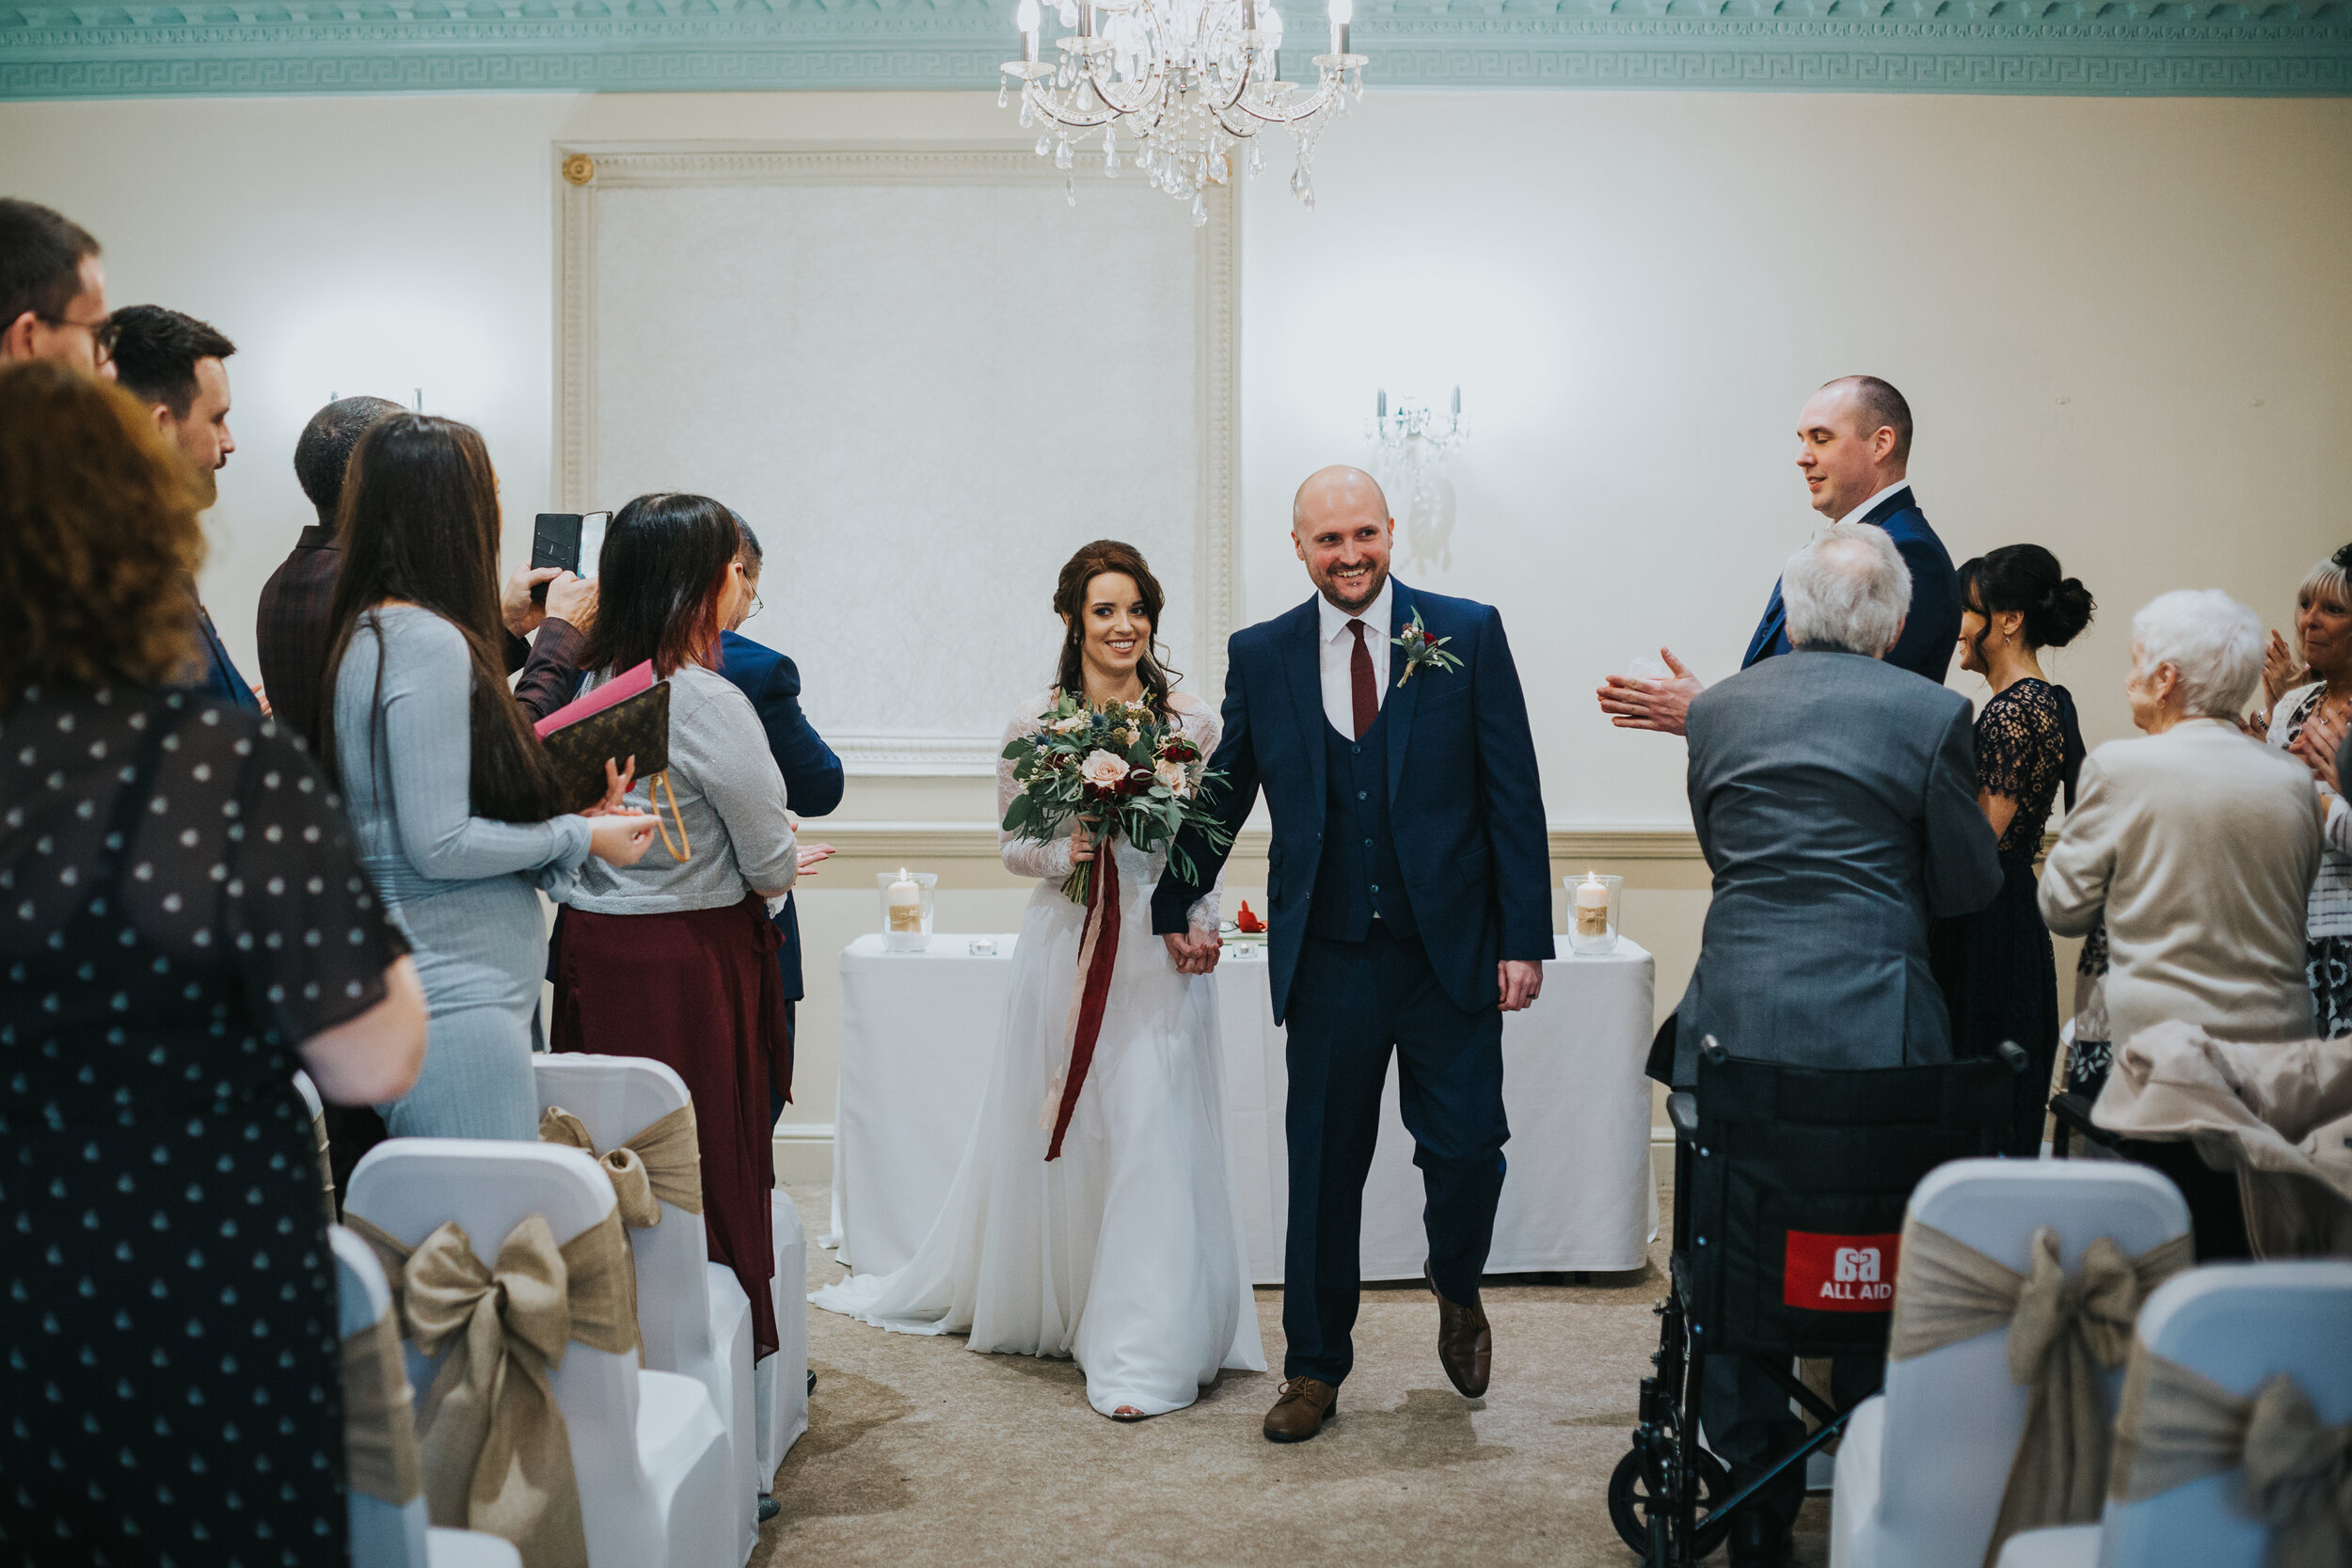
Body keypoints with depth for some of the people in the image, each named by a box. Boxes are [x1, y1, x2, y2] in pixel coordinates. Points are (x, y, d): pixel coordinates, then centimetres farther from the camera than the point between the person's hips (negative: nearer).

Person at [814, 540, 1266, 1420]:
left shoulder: (1191, 721, 3)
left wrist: (1200, 920, -6)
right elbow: (1012, 846, 8)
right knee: (1054, 1132, 9)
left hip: (1160, 950, -1)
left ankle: (1142, 1350, 4)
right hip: (1065, 944, 1)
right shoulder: (1033, 726, 2)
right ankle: (1041, 1305, 30)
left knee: (1152, 1133, -4)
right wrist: (1062, 853, -13)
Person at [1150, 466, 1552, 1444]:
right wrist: (1177, 906, 19)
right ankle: (1315, 1367, 25)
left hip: (1450, 950, -1)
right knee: (1323, 1165, 8)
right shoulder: (1259, 656, 5)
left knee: (1467, 1147, -1)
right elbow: (1224, 792, 16)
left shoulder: (1469, 634, 0)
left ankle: (1457, 1292, 32)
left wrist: (1525, 937, -6)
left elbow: (1514, 794, -1)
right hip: (1328, 958, 1)